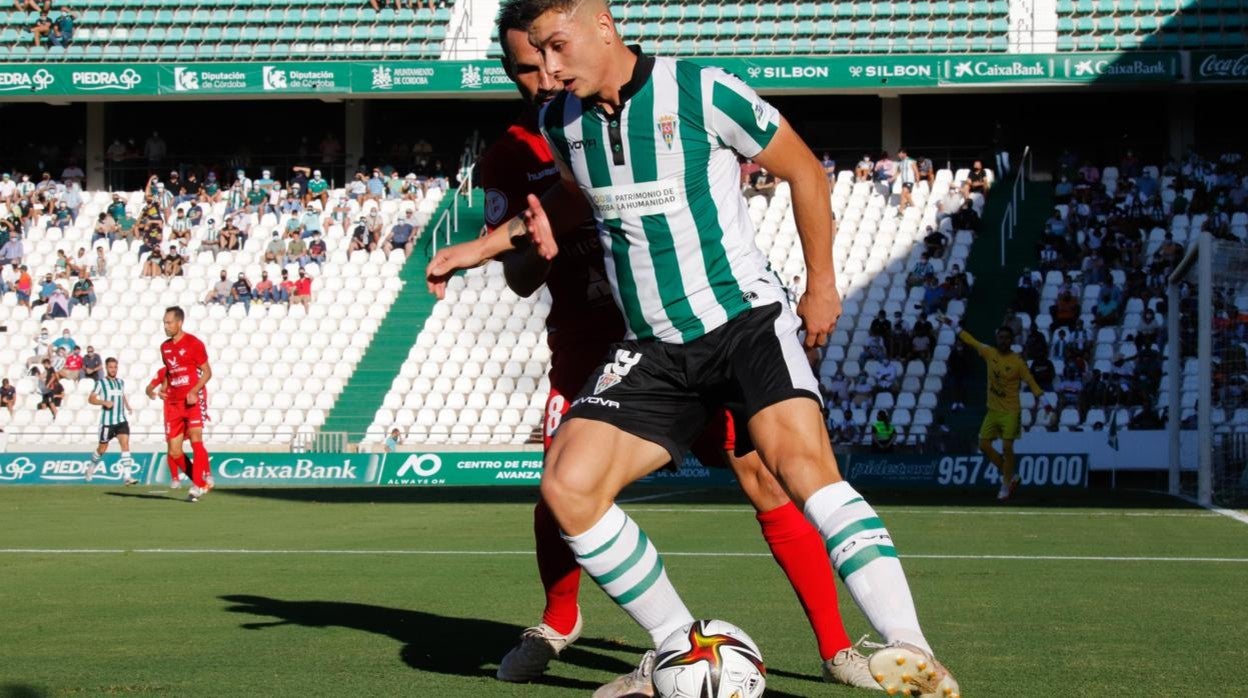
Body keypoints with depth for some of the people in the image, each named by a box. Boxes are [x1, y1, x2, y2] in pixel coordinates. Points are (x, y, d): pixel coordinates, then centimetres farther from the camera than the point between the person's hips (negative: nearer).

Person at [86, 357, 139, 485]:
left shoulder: (121, 382, 12)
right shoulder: (101, 383, -3)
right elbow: (91, 399, -6)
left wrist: (127, 405, 13)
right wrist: (104, 402, -21)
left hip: (121, 420, 3)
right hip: (107, 421, -3)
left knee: (125, 444, -13)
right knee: (102, 448, 9)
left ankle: (127, 476, -18)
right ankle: (92, 465, 40)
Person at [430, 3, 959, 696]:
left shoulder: (702, 91, -11)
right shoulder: (560, 120, 6)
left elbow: (804, 170, 1)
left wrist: (821, 284, 6)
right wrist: (488, 244, 17)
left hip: (746, 317, -5)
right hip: (653, 348, 6)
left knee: (801, 460, -31)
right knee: (566, 486, -14)